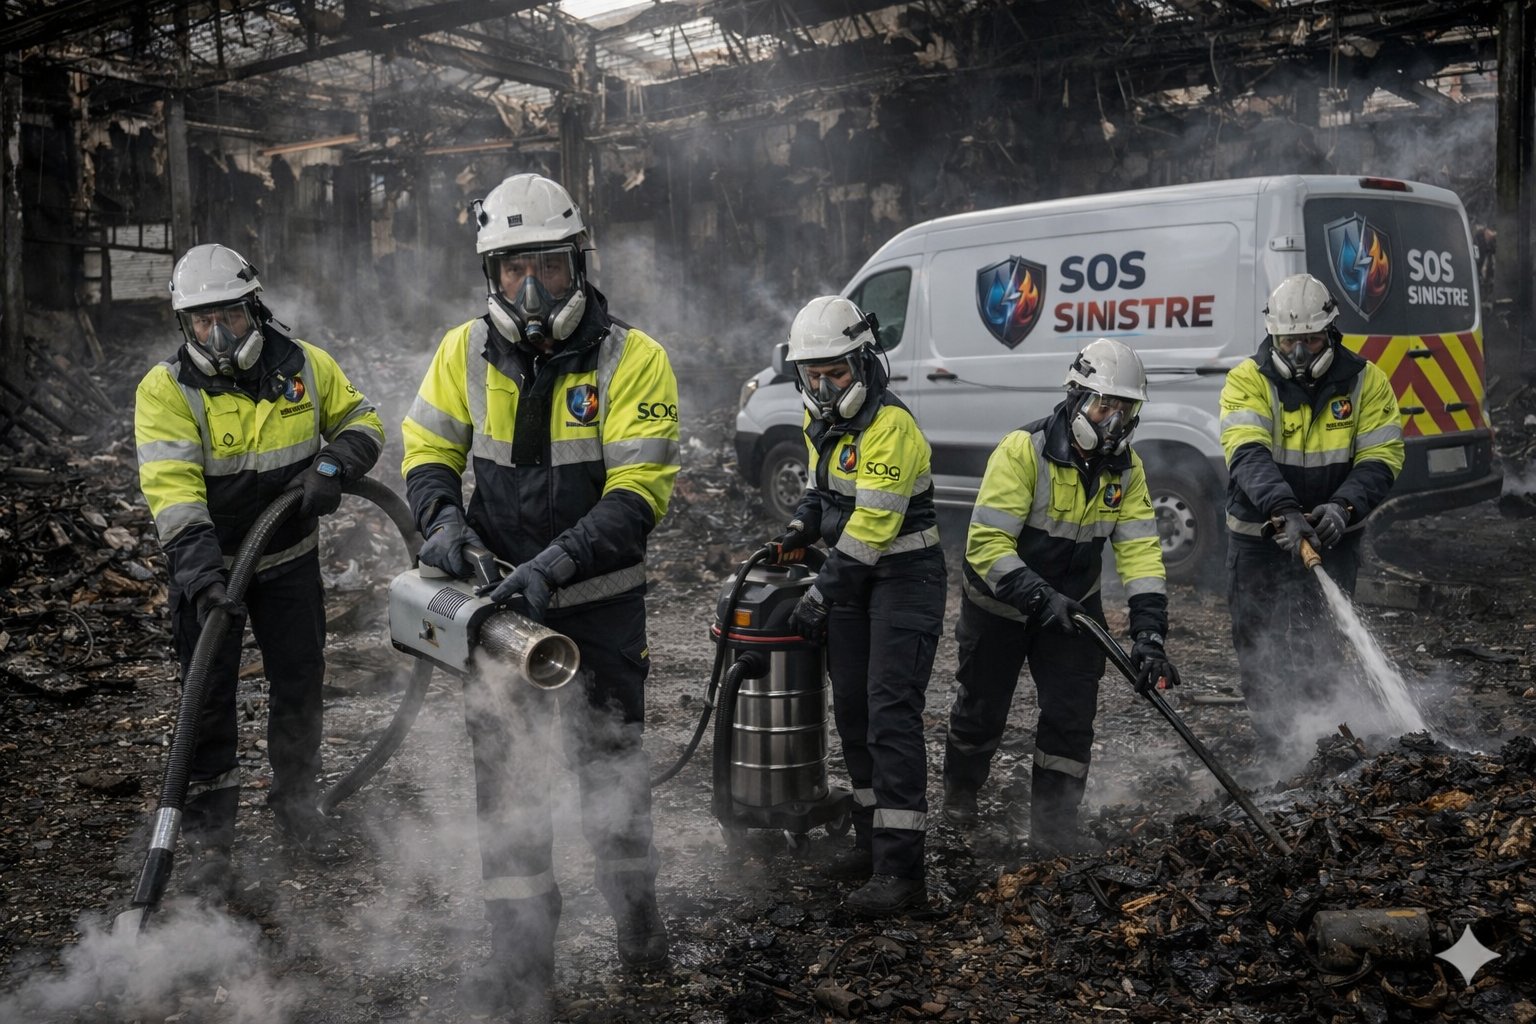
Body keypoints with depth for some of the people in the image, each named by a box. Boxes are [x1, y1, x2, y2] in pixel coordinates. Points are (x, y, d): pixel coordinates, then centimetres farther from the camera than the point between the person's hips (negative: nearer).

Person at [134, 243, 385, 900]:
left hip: (291, 558, 3)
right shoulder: (166, 390, -17)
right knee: (209, 702, 1)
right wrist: (201, 573, -38)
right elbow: (171, 489, -26)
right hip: (208, 567, -3)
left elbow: (362, 422, 5)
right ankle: (207, 841, 15)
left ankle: (297, 808, 35)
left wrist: (334, 465, -18)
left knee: (300, 685, 13)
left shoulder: (306, 366, -8)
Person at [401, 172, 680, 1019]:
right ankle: (522, 953, 18)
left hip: (600, 604, -2)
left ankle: (634, 902, 39)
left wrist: (554, 564, -29)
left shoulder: (632, 359, -14)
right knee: (504, 774, 5)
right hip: (499, 600, 2)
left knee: (611, 762, 14)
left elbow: (639, 493, -19)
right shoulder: (465, 351, -3)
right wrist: (443, 517, -16)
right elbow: (429, 450, 5)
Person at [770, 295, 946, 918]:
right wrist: (802, 526, 4)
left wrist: (820, 595, -19)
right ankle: (872, 841, 25)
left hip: (904, 576, -9)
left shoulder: (891, 427, -21)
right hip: (852, 578, 9)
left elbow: (872, 523, -23)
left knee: (890, 714, -14)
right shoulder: (821, 420, 8)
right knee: (851, 709, 11)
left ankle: (901, 869, -13)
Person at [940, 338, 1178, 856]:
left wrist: (1149, 633, -26)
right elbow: (986, 543, -29)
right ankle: (959, 790, 41)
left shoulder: (1126, 468, -9)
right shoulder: (1023, 450, -27)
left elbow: (1140, 550, -14)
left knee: (1072, 712, -4)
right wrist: (1038, 598, -38)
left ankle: (1053, 826, 10)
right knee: (982, 710, 12)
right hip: (999, 601, -4)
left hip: (1072, 603, 4)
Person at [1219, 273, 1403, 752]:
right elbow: (1248, 456, -25)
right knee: (1259, 650, 7)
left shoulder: (1365, 380, -4)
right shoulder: (1247, 381, -11)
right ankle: (1274, 754, 20)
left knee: (1320, 652, 1)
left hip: (1331, 537, 0)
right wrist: (1283, 509, -41)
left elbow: (1380, 459, -7)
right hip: (1259, 537, 0)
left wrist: (1344, 506, -26)